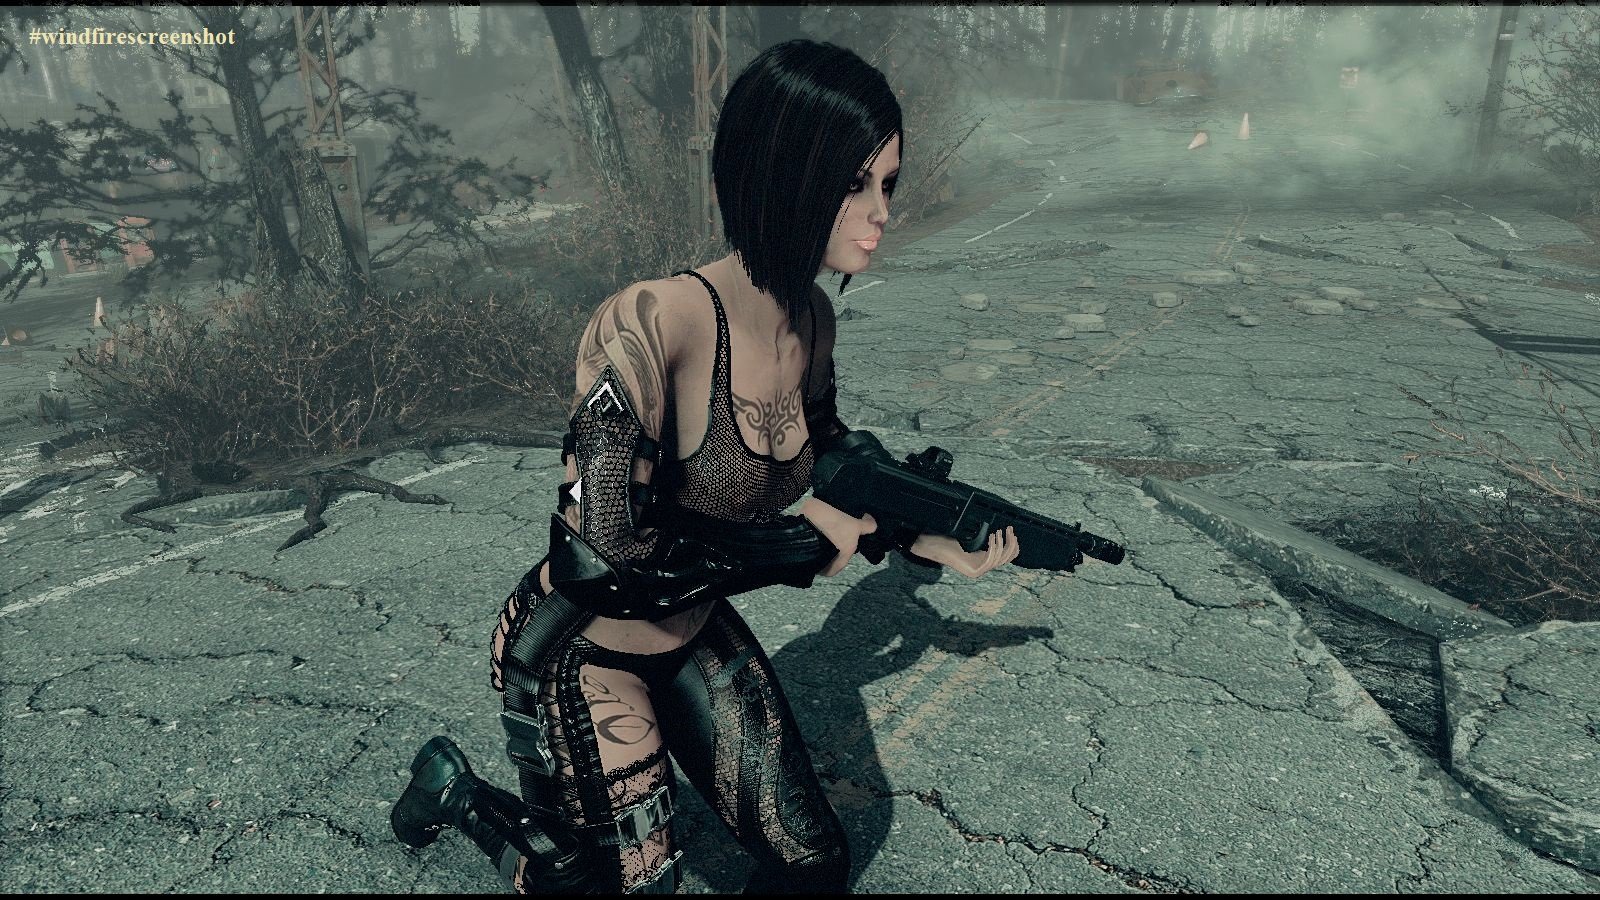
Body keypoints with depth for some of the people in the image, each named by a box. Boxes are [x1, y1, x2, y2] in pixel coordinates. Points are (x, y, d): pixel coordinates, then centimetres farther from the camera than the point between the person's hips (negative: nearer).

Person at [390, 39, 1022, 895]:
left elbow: (824, 464, 9)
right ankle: (457, 789, 33)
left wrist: (934, 542, -4)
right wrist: (804, 544, -24)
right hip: (575, 655, -6)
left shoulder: (812, 320, -8)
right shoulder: (649, 324, -32)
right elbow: (606, 549, -34)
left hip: (694, 633, 7)